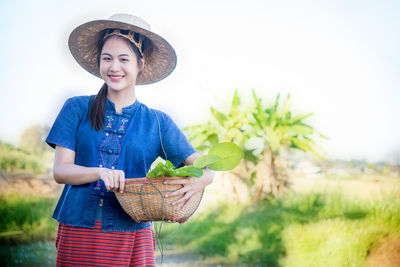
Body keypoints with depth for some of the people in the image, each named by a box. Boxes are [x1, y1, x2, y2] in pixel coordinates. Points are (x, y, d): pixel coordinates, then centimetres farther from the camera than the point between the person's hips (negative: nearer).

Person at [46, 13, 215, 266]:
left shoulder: (158, 122, 5)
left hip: (132, 236, 0)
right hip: (77, 230, 0)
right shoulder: (77, 109, 5)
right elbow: (60, 170, -2)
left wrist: (199, 182, -22)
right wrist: (101, 173, -21)